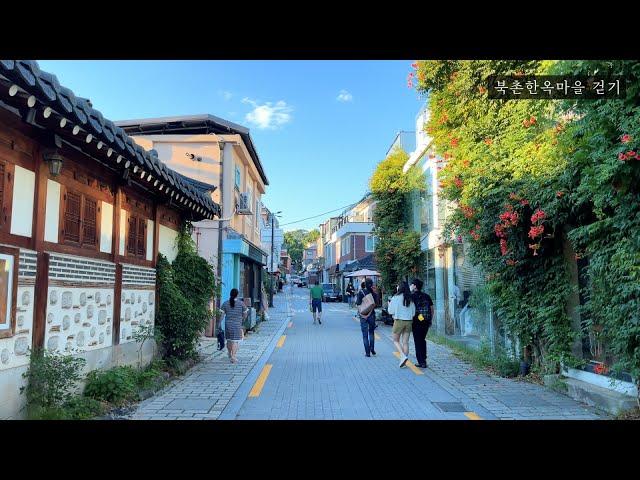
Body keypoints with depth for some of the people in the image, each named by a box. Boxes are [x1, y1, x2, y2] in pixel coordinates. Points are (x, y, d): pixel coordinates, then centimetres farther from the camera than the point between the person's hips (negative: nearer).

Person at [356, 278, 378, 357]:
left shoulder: (361, 292, -10)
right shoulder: (373, 293, -3)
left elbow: (358, 303, -14)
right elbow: (376, 302, 0)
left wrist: (356, 301, 1)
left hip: (363, 315, -2)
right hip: (372, 314, 2)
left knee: (365, 334, 4)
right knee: (371, 332, 20)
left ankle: (367, 352, 2)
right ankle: (372, 348, 7)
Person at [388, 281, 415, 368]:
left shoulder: (395, 297, -10)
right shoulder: (410, 299, 3)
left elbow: (391, 311, -6)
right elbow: (413, 312, 5)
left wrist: (389, 304, 12)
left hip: (399, 321, -4)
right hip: (409, 321, 4)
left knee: (396, 340, 11)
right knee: (405, 342, 10)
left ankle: (403, 356, -9)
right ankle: (403, 361, 11)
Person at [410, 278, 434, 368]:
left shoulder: (412, 296, -8)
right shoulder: (426, 296, 9)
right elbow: (432, 309, 12)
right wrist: (431, 320, 19)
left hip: (417, 321, -6)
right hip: (426, 321, 6)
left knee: (418, 341, 2)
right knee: (423, 340, 19)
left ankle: (421, 362, 1)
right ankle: (423, 360, 24)